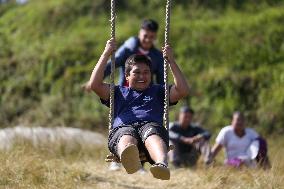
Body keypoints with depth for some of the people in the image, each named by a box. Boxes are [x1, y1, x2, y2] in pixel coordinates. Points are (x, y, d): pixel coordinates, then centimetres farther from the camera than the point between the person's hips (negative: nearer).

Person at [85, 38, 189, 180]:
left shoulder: (157, 91, 38)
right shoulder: (118, 92, 37)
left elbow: (183, 91, 21)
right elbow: (94, 85, 20)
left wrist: (171, 60, 19)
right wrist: (106, 53, 20)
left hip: (152, 125, 1)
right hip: (122, 127, 0)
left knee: (152, 134, -40)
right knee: (127, 137, -41)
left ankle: (162, 165, -74)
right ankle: (129, 158, -79)